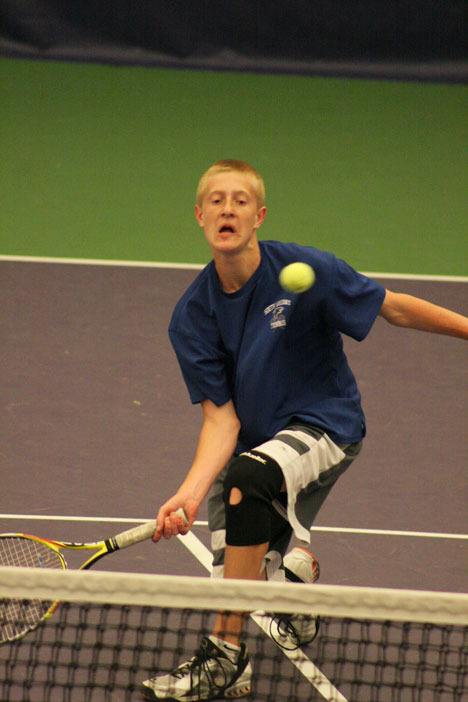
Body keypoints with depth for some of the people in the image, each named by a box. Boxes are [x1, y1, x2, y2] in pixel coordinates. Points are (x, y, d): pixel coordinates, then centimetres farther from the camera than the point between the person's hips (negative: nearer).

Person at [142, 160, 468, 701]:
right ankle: (296, 564, 47)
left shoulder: (302, 270, -18)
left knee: (249, 478, -36)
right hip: (253, 443, 5)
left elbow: (396, 309, -7)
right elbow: (221, 418, -12)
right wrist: (190, 493, -26)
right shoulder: (192, 316, -9)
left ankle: (225, 657, -30)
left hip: (327, 426, -5)